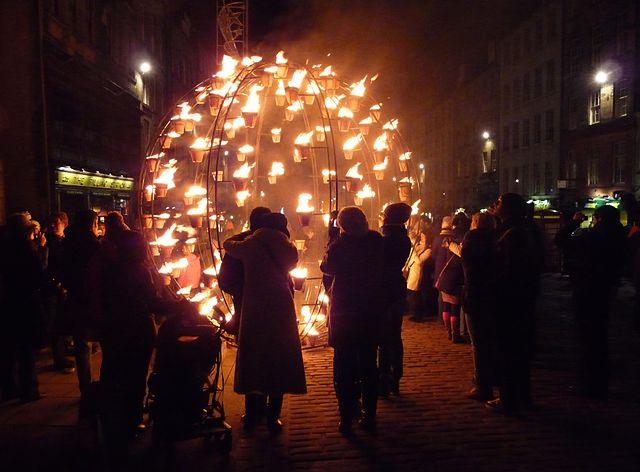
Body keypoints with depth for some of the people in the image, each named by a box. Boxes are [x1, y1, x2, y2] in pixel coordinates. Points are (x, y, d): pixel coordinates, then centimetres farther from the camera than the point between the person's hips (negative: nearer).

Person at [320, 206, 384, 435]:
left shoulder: (342, 243, -12)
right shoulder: (377, 241, -1)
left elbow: (326, 267, -2)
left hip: (344, 311, -3)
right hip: (372, 311, 4)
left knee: (344, 365, 6)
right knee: (368, 364, 13)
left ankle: (346, 419, 10)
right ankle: (369, 417, 19)